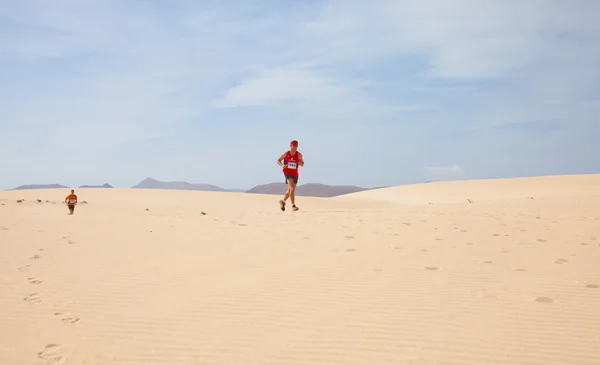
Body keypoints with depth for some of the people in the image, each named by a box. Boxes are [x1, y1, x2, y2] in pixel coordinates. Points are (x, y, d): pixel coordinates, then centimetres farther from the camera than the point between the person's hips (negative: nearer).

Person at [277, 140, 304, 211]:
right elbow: (278, 160, 4)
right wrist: (282, 165, -16)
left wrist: (300, 163, -16)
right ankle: (293, 206, -24)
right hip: (287, 172, -4)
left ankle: (283, 201, 43)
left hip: (295, 174, 4)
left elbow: (302, 164, 8)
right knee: (292, 188, -23)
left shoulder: (299, 155, -3)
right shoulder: (285, 154, -7)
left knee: (290, 190, 17)